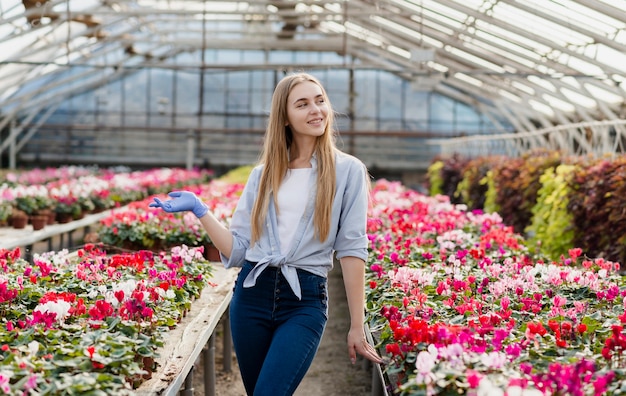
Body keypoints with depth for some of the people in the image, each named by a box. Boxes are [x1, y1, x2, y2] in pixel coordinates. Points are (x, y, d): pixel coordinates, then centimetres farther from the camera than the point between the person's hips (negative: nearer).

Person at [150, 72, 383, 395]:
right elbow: (237, 250, 7)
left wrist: (356, 327, -6)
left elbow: (351, 248, -4)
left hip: (305, 301, -4)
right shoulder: (264, 174, 10)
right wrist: (199, 210, -2)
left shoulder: (347, 171, 1)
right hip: (252, 294, 4)